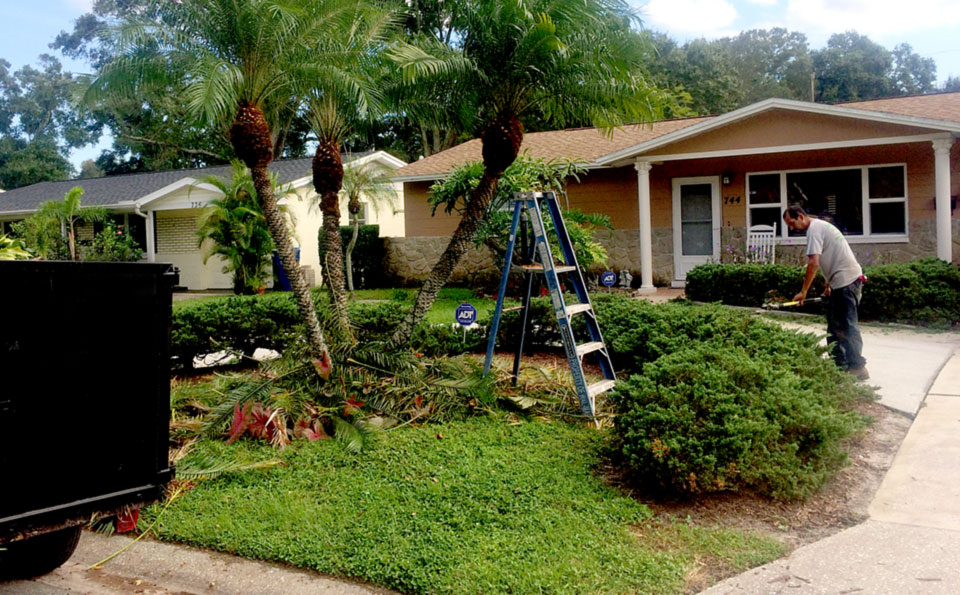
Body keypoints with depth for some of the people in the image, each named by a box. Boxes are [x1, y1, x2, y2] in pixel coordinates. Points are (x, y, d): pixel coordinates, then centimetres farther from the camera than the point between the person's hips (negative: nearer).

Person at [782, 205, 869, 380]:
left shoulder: (814, 229, -12)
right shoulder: (820, 225, 19)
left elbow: (813, 263, -21)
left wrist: (803, 292, -18)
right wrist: (829, 285, 26)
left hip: (846, 281, -11)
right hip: (843, 281, 11)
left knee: (846, 326, -7)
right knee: (834, 325, 15)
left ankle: (857, 367, -3)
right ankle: (840, 364, 21)